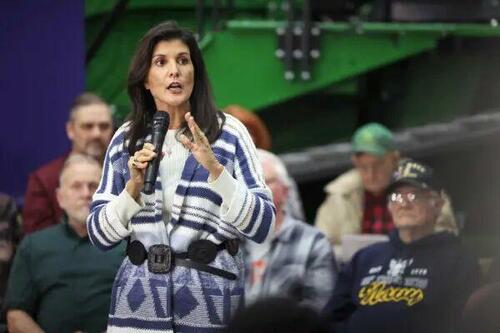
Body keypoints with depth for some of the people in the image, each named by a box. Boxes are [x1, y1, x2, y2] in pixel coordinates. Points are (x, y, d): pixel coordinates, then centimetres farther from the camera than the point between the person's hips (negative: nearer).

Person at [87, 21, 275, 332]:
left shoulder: (229, 132, -3)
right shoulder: (125, 139, 5)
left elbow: (263, 225, -9)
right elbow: (99, 234, 4)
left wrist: (215, 169, -20)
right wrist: (133, 187, -12)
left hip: (211, 298, -2)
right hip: (140, 298, 2)